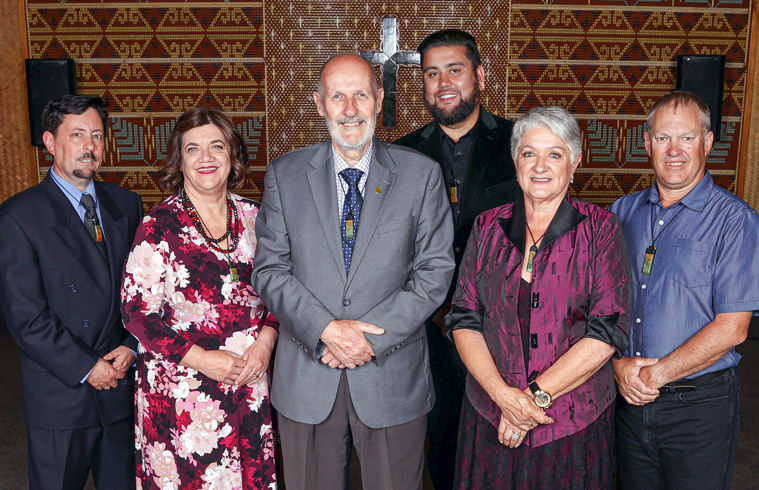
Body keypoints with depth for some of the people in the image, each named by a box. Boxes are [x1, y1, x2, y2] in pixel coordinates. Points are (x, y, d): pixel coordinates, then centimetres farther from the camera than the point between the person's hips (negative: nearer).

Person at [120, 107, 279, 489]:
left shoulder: (252, 217, 3)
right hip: (180, 391, -4)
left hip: (249, 382, 4)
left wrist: (264, 343, -6)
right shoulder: (159, 225, -9)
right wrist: (200, 358, -15)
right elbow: (137, 312, -10)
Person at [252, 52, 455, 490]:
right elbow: (270, 269, -1)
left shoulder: (422, 174, 0)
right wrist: (326, 330, -15)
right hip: (306, 379, 1)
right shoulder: (285, 174, 3)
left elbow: (435, 271, -4)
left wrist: (372, 336, -14)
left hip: (394, 376, -1)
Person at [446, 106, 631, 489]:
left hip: (574, 423, -2)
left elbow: (607, 331, -11)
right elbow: (464, 319, -1)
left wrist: (536, 395, -15)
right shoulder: (488, 227, 3)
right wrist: (502, 393, -14)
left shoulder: (601, 230, -4)